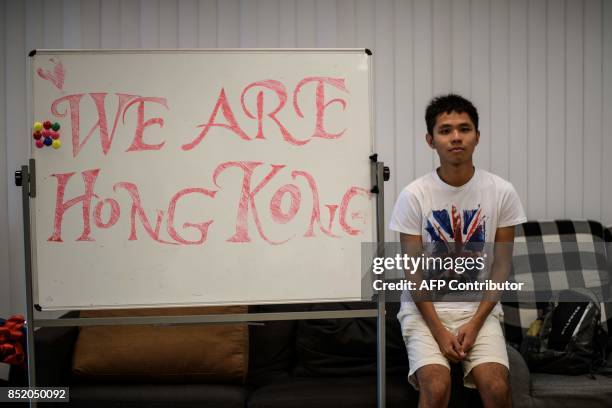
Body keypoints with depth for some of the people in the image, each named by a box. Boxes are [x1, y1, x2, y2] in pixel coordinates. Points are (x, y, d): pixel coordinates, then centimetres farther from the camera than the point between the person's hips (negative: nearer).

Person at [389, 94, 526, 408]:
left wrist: (475, 324, -9)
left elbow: (501, 266, 0)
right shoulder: (413, 195, -8)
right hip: (425, 309, -1)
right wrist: (439, 332, -14)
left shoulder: (501, 192, -4)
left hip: (479, 309, 1)